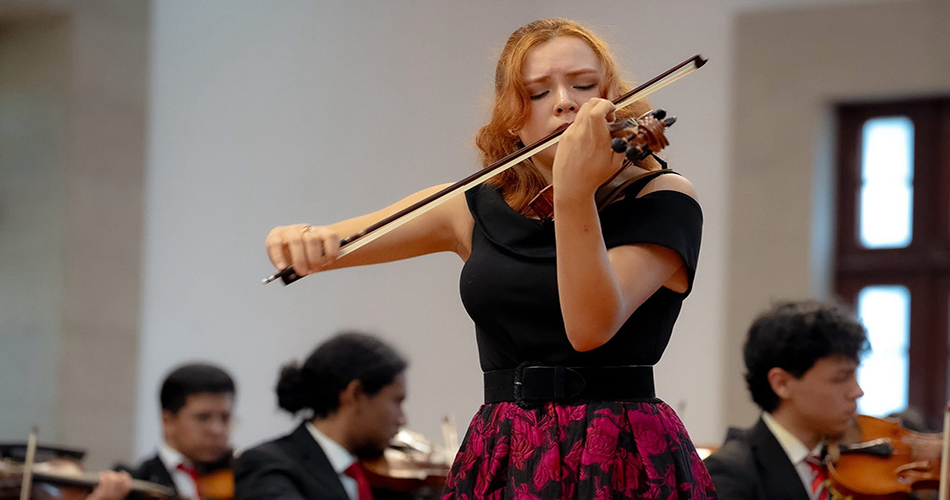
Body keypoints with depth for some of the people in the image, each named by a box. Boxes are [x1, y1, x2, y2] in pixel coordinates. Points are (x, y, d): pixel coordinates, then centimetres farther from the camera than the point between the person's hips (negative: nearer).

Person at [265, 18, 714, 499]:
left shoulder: (661, 197, -3)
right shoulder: (478, 209, 9)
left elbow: (591, 326, -18)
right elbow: (332, 242, 6)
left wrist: (574, 193, -30)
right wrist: (300, 240, -17)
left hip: (622, 460, -3)